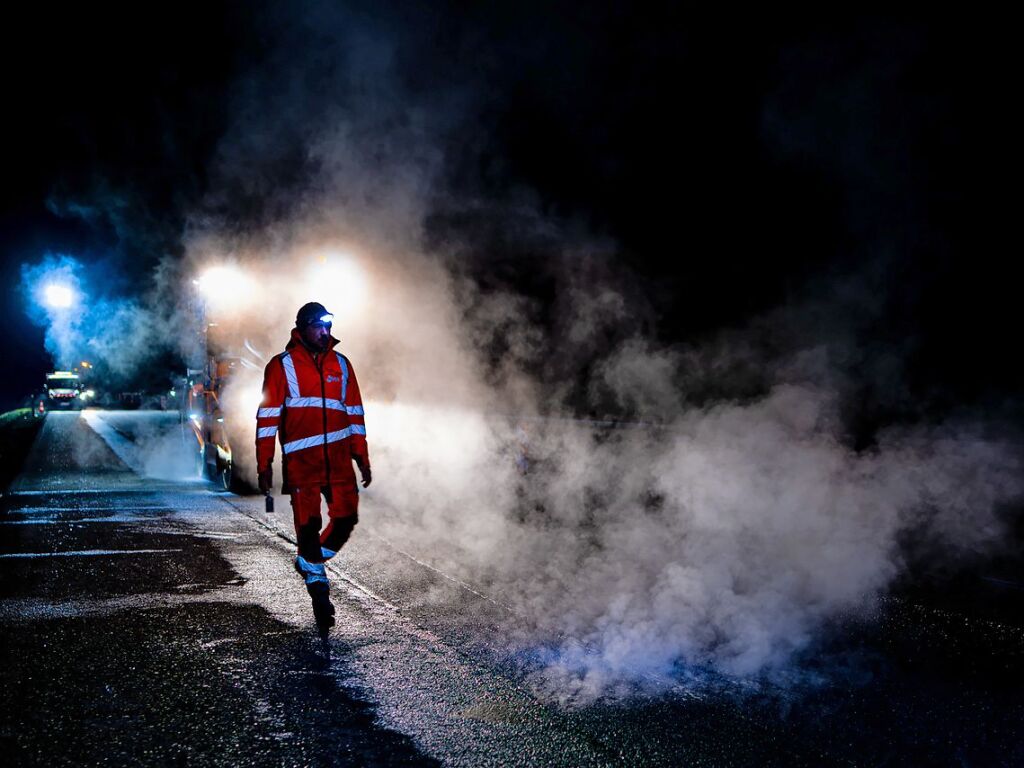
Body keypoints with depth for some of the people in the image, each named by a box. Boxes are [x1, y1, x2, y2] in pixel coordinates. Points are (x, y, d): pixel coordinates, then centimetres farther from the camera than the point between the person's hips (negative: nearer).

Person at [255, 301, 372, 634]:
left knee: (346, 517, -1)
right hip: (300, 461, -3)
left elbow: (355, 413, 16)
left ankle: (309, 562, 25)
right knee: (308, 525, -1)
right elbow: (267, 417, -1)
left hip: (338, 458, 4)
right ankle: (318, 588, 14)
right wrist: (264, 465, -6)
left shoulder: (341, 364, 12)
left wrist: (362, 459, 12)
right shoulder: (282, 366, 1)